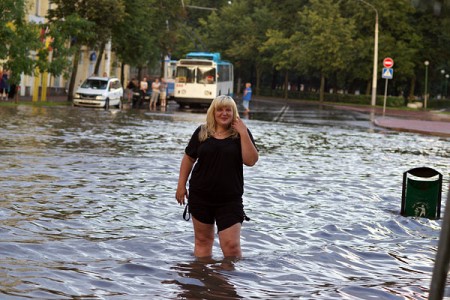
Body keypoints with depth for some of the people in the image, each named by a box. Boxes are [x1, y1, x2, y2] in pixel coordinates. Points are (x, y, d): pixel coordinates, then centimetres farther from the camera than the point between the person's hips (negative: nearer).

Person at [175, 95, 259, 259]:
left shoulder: (241, 133, 1)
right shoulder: (202, 132, 5)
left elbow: (251, 161, -11)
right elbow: (188, 158, 11)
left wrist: (243, 134, -16)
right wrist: (181, 185, 7)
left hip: (230, 199, -2)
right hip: (201, 196, 2)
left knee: (231, 245, -9)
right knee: (203, 240, 13)